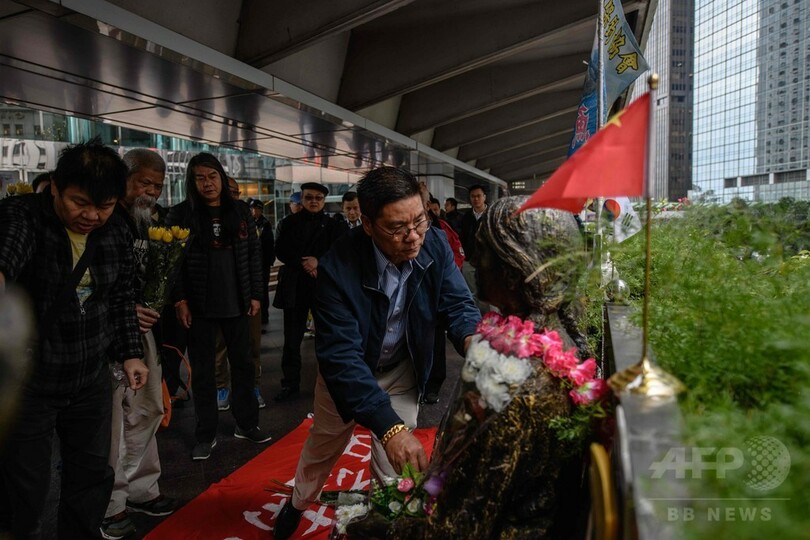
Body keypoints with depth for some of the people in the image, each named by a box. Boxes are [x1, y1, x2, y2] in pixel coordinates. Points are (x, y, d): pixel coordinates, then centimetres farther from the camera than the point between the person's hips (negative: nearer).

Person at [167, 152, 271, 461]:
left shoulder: (239, 212, 6)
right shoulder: (180, 214, -2)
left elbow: (254, 254, 7)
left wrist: (255, 294, 2)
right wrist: (179, 300, -11)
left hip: (236, 304, 3)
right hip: (199, 307, -2)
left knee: (242, 364, 11)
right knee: (203, 371, 7)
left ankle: (246, 424, 26)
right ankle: (206, 435, 18)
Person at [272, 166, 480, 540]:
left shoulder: (434, 245, -25)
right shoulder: (339, 267, -36)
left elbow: (457, 304, -20)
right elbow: (341, 357, -39)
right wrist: (389, 427, -50)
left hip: (402, 369, 1)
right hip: (349, 370, -1)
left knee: (394, 464, 8)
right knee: (323, 446, 23)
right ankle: (299, 502, 54)